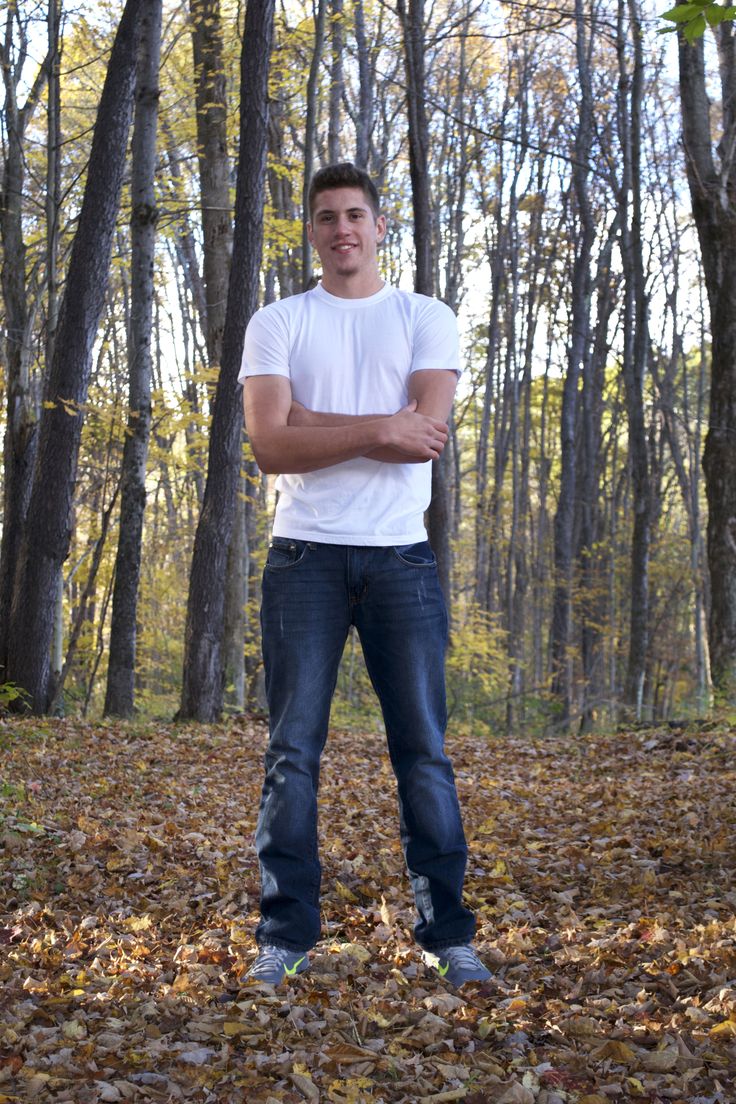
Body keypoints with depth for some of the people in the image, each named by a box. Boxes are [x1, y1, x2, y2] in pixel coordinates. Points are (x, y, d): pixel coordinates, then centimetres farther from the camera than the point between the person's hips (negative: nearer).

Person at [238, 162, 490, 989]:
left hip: (400, 556, 0)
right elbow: (270, 445, -7)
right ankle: (285, 937, 6)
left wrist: (311, 425, -9)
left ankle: (447, 934, 8)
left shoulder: (427, 321, 9)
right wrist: (377, 430, -12)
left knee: (424, 750, 1)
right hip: (305, 556, 0)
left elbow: (426, 433, -8)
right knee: (292, 750, -1)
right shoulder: (277, 324, 8)